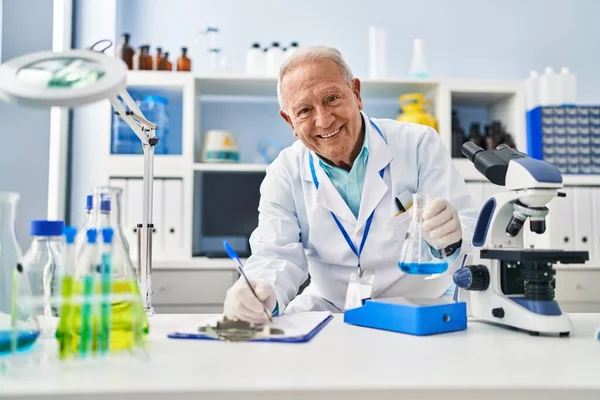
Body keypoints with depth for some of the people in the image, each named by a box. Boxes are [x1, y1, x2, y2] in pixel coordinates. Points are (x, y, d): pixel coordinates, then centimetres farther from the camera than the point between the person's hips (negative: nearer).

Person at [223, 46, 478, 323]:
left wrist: (451, 237, -36)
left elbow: (472, 230, -11)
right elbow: (276, 255, -7)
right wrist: (259, 292, -31)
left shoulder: (420, 145, -9)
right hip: (329, 314, 1)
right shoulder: (284, 175, -2)